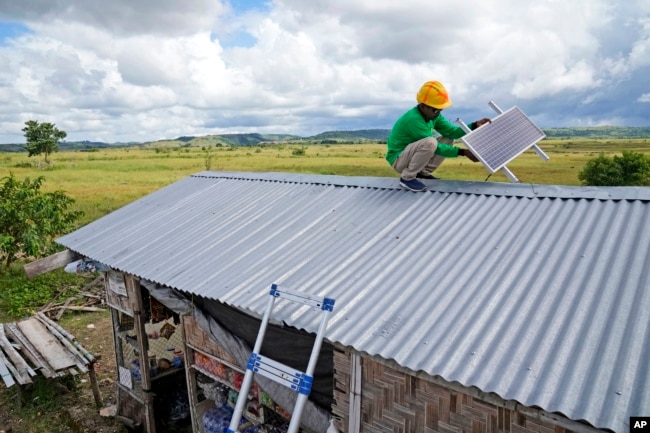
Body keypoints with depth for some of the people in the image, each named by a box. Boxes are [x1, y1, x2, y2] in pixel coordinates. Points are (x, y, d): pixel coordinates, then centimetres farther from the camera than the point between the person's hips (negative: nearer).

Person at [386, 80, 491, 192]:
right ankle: (407, 178, -16)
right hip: (398, 160, -9)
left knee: (448, 139, 2)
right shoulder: (413, 119, -28)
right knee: (430, 143, -34)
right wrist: (462, 152, -26)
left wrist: (474, 125, -17)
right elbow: (436, 147, -25)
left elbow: (452, 131, -4)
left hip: (412, 154, 9)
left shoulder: (432, 114, 0)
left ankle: (423, 173, 6)